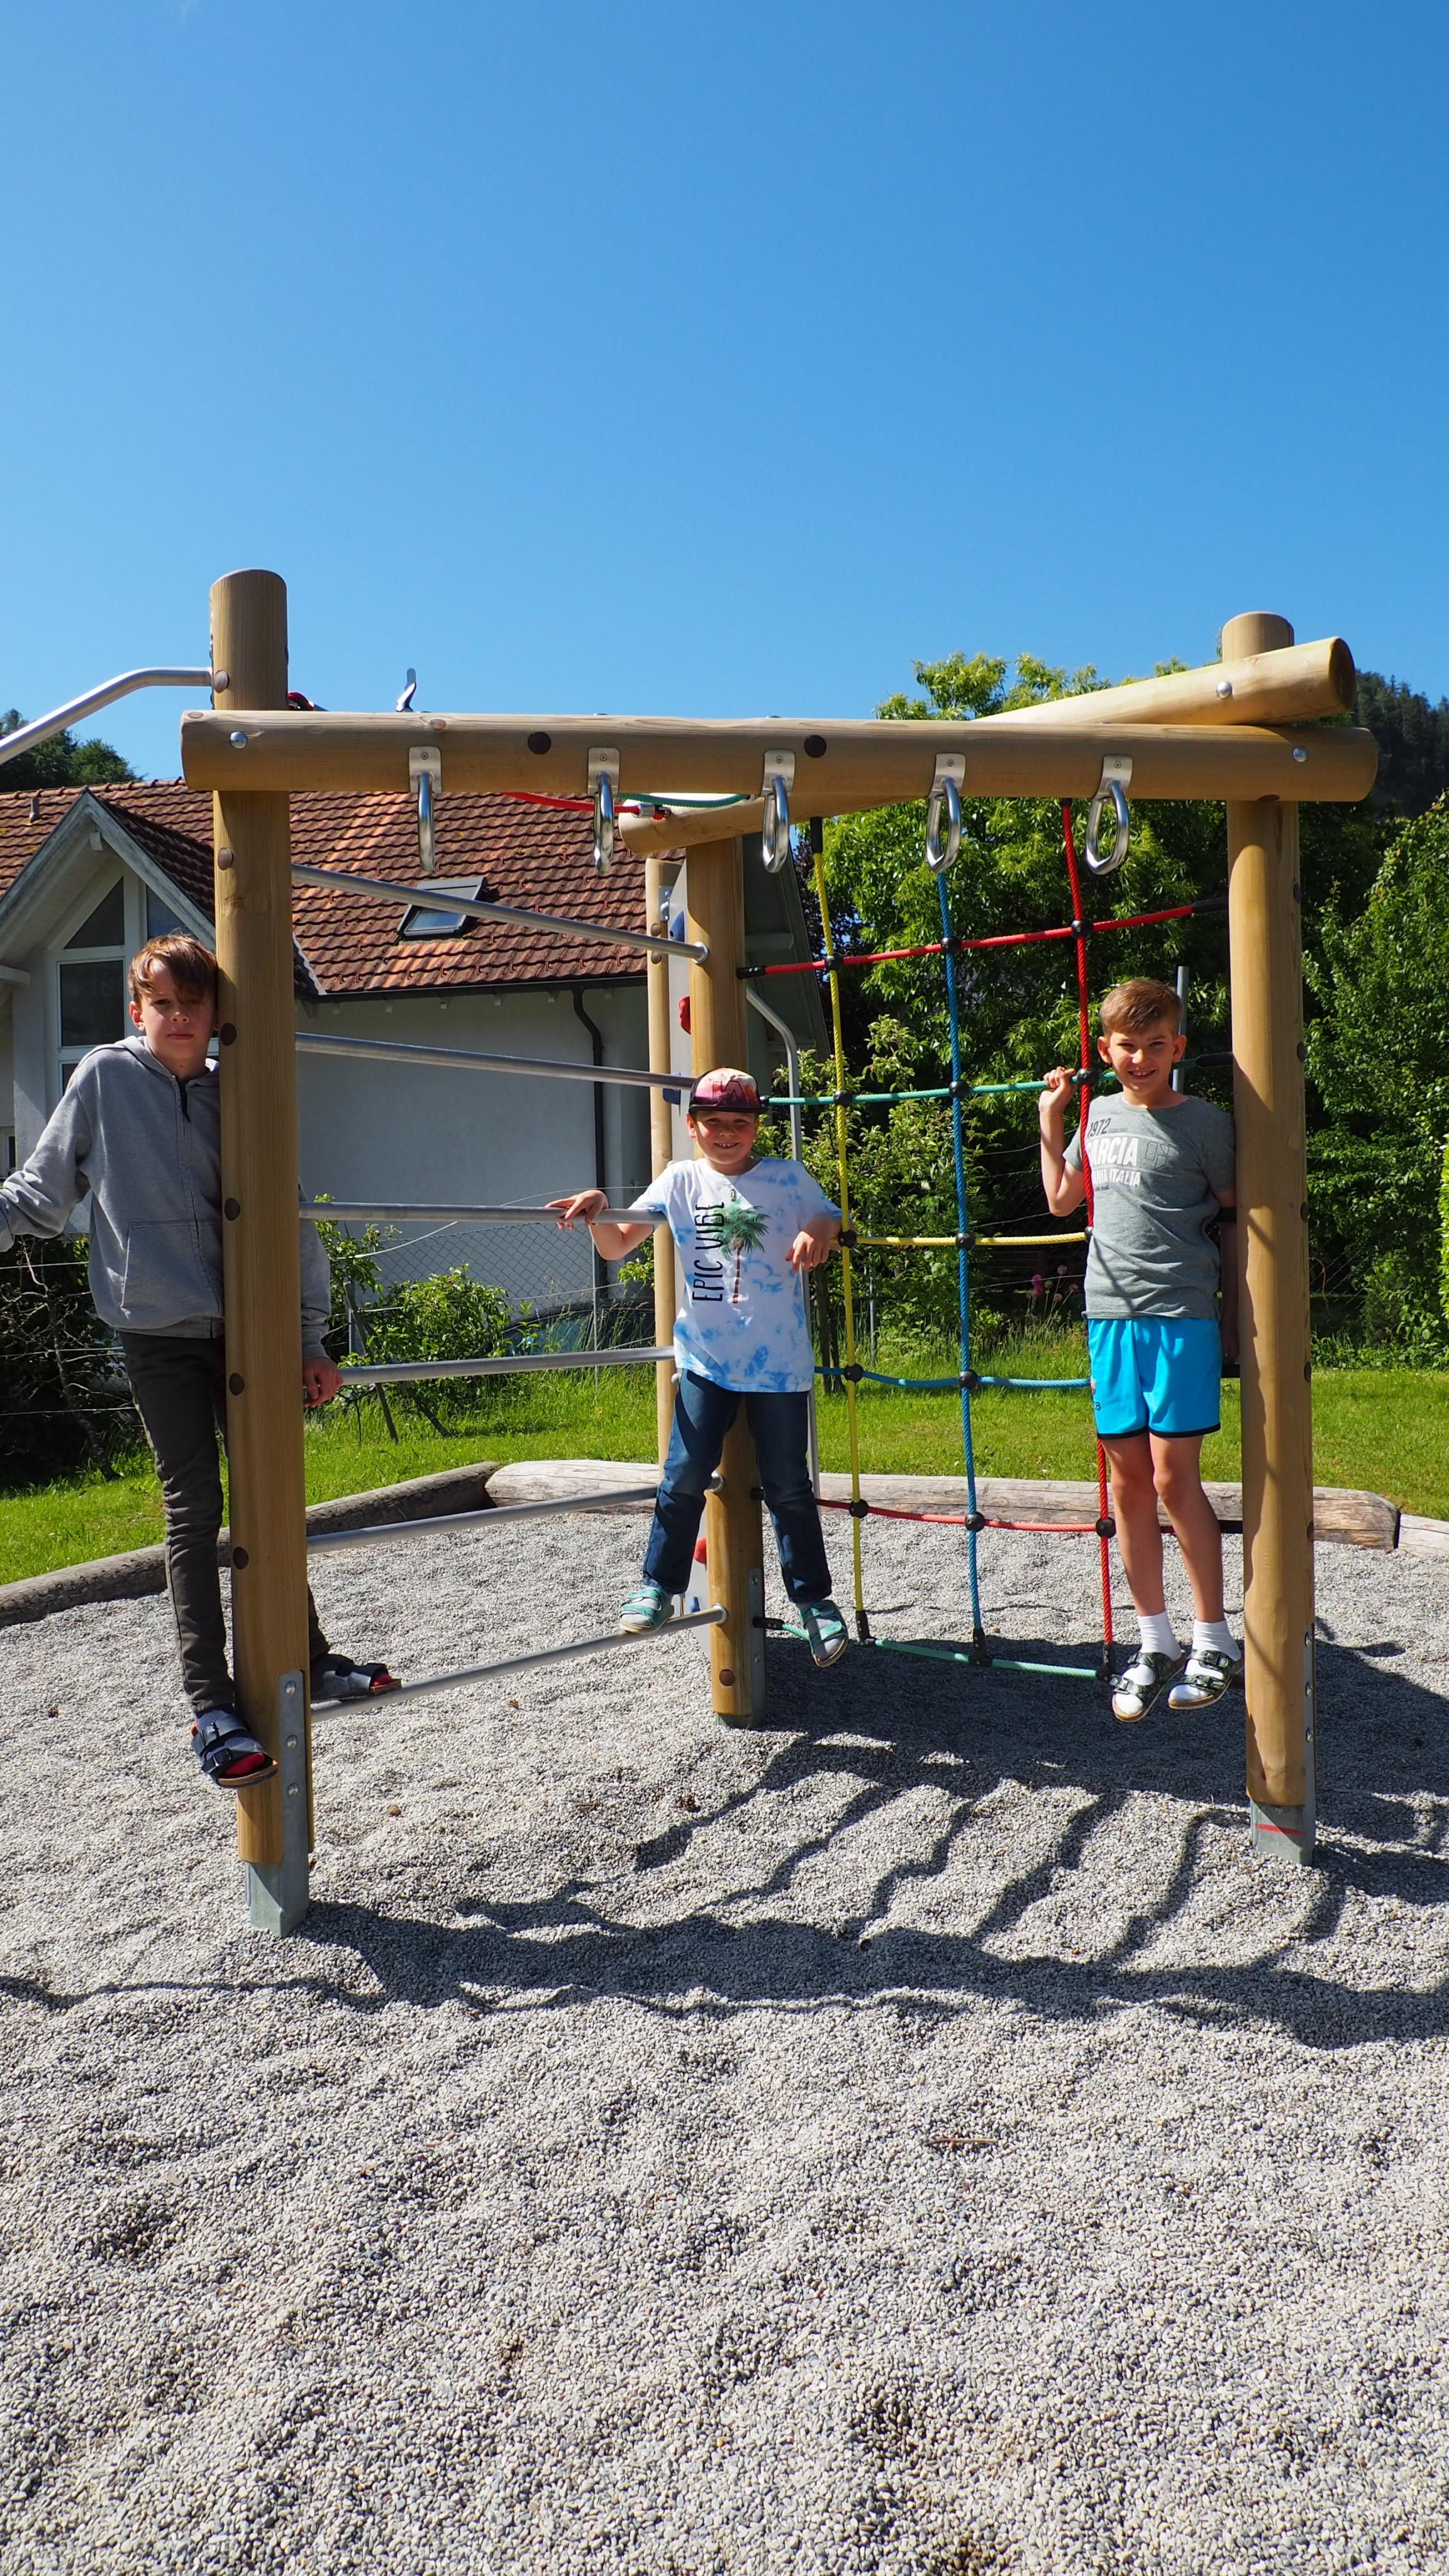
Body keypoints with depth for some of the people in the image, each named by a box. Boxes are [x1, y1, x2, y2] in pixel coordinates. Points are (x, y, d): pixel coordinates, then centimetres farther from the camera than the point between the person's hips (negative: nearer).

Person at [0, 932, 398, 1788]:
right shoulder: (105, 1077, -2)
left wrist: (311, 1339, 6)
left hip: (242, 1327, 3)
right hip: (159, 1331, -3)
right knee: (195, 1507, -2)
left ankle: (310, 1658, 26)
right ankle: (212, 1705, 5)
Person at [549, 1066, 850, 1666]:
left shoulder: (787, 1178, 2)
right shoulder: (680, 1181, 4)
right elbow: (616, 1247, 4)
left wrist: (817, 1234, -16)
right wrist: (596, 1210, -17)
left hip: (779, 1363, -1)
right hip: (706, 1361, 1)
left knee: (788, 1486, 7)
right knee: (683, 1479, -3)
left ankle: (814, 1599, 20)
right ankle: (659, 1588, 12)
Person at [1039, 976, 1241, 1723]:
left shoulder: (1203, 1123, -2)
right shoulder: (1098, 1118, 12)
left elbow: (1236, 1223, 3)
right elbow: (1061, 1200, 26)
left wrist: (1232, 1324, 1)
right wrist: (1049, 1122, 16)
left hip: (1179, 1316, -5)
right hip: (1109, 1315, 5)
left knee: (1174, 1477, -6)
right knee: (1127, 1481, 7)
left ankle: (1214, 1643, 9)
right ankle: (1155, 1642, 18)